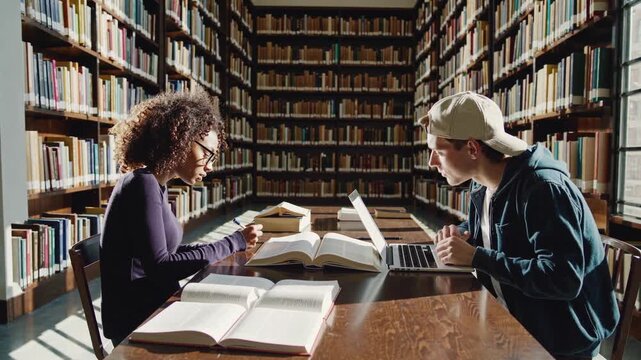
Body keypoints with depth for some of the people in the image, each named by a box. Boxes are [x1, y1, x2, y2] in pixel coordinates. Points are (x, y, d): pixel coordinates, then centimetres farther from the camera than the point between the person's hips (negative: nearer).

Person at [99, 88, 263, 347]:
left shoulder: (154, 185, 8)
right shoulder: (142, 184, -18)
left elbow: (163, 253, 9)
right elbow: (159, 268, -22)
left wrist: (234, 244, 5)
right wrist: (233, 243, -20)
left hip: (153, 308, 8)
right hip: (137, 322, -7)